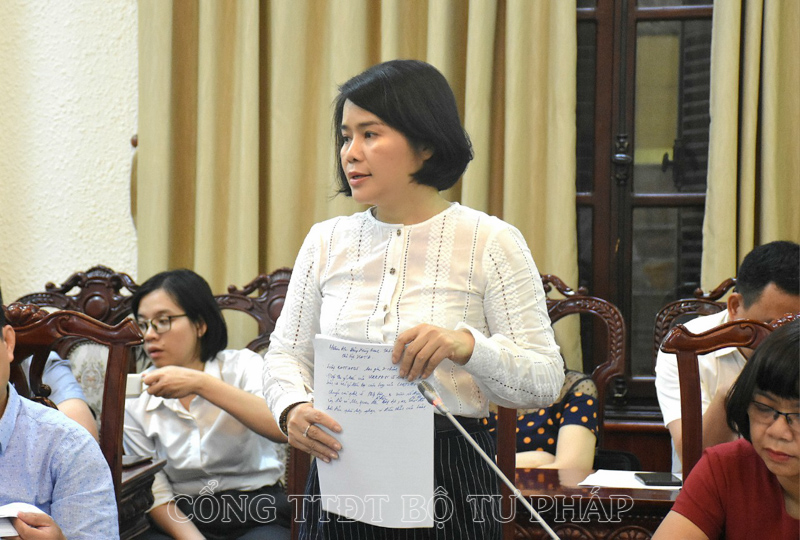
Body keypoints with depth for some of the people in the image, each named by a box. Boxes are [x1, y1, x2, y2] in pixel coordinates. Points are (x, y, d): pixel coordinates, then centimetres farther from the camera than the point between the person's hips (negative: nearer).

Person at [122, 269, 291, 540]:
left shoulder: (243, 366, -1)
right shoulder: (134, 402, 4)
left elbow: (283, 428, -22)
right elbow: (156, 495, 1)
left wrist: (200, 384, -27)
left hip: (258, 517, -2)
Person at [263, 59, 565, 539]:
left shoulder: (491, 243, -5)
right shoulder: (326, 241, 7)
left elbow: (545, 382, -9)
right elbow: (288, 353, 9)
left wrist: (467, 346, -28)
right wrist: (293, 408, -13)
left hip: (449, 482, -3)